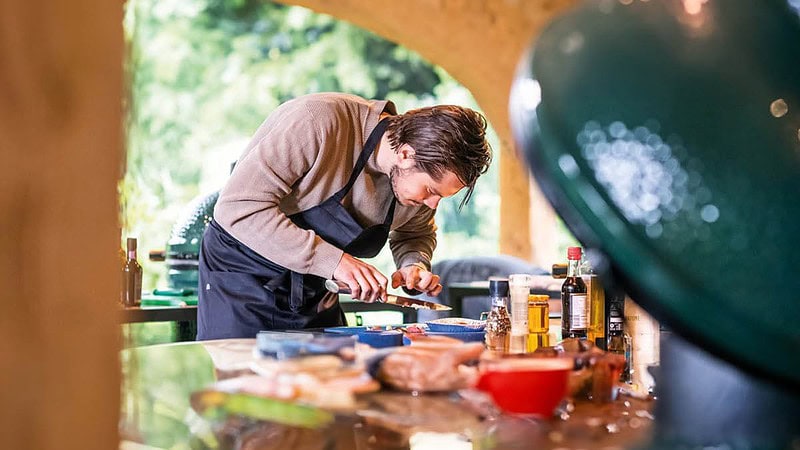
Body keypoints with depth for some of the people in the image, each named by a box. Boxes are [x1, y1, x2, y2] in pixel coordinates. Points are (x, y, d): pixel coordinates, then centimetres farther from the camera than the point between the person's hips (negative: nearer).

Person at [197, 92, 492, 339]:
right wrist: (333, 260, -34)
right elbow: (239, 207, -31)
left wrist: (415, 264, -9)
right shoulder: (318, 121, -29)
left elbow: (417, 233, 16)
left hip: (314, 292, 6)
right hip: (241, 275, -5)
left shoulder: (421, 172, -7)